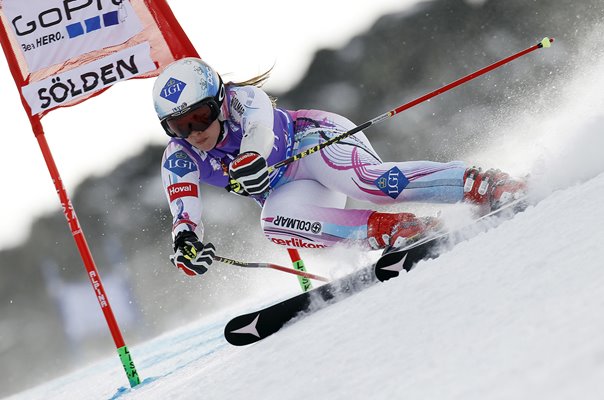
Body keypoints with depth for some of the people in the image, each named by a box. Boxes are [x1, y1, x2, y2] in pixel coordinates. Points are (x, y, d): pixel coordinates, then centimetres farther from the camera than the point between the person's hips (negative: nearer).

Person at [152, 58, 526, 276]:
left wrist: (251, 157, -64)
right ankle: (390, 230, -31)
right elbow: (184, 209, -16)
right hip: (288, 188, 5)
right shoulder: (179, 161, -5)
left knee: (366, 180, -38)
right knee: (274, 221, -31)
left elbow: (259, 126, -41)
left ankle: (480, 183, -35)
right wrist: (186, 238, -40)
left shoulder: (242, 99, -19)